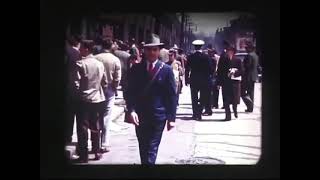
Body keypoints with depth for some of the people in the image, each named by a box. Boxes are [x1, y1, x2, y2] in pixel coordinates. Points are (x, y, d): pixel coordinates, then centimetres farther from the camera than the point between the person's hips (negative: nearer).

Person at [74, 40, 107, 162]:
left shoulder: (80, 64, -14)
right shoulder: (100, 64, 2)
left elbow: (76, 83, -16)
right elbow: (104, 83, 7)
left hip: (84, 100, -5)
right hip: (97, 99, 5)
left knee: (82, 128, 2)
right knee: (95, 127, 14)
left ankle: (83, 156, 5)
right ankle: (97, 152, 21)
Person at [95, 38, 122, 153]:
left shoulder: (96, 58, -9)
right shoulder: (115, 60, -10)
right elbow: (117, 78, -8)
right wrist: (114, 88, 9)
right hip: (109, 89, -1)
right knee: (106, 117, 3)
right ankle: (104, 144, 3)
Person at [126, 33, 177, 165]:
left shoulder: (166, 70, -3)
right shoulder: (136, 69, 3)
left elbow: (172, 95, -3)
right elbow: (130, 92, 1)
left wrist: (171, 117, -7)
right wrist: (131, 110, -15)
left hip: (158, 116, -3)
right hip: (140, 116, 3)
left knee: (151, 150, -7)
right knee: (143, 149, 15)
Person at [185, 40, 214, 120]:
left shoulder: (190, 57, -3)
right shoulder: (206, 57, -6)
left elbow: (187, 69, -1)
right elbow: (210, 69, -4)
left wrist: (186, 79, 6)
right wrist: (209, 77, 8)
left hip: (194, 80, 1)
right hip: (204, 80, -1)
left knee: (194, 98, 8)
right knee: (203, 97, 7)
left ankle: (195, 114, 6)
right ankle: (199, 112, -3)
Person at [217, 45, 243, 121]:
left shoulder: (238, 60, 3)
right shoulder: (223, 60, 5)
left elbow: (241, 71, 1)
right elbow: (219, 71, 4)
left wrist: (235, 72, -18)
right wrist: (219, 83, -1)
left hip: (235, 82, 0)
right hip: (225, 82, 1)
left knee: (235, 99, 4)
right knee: (226, 100, -2)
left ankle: (235, 110, 34)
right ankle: (228, 115, 5)